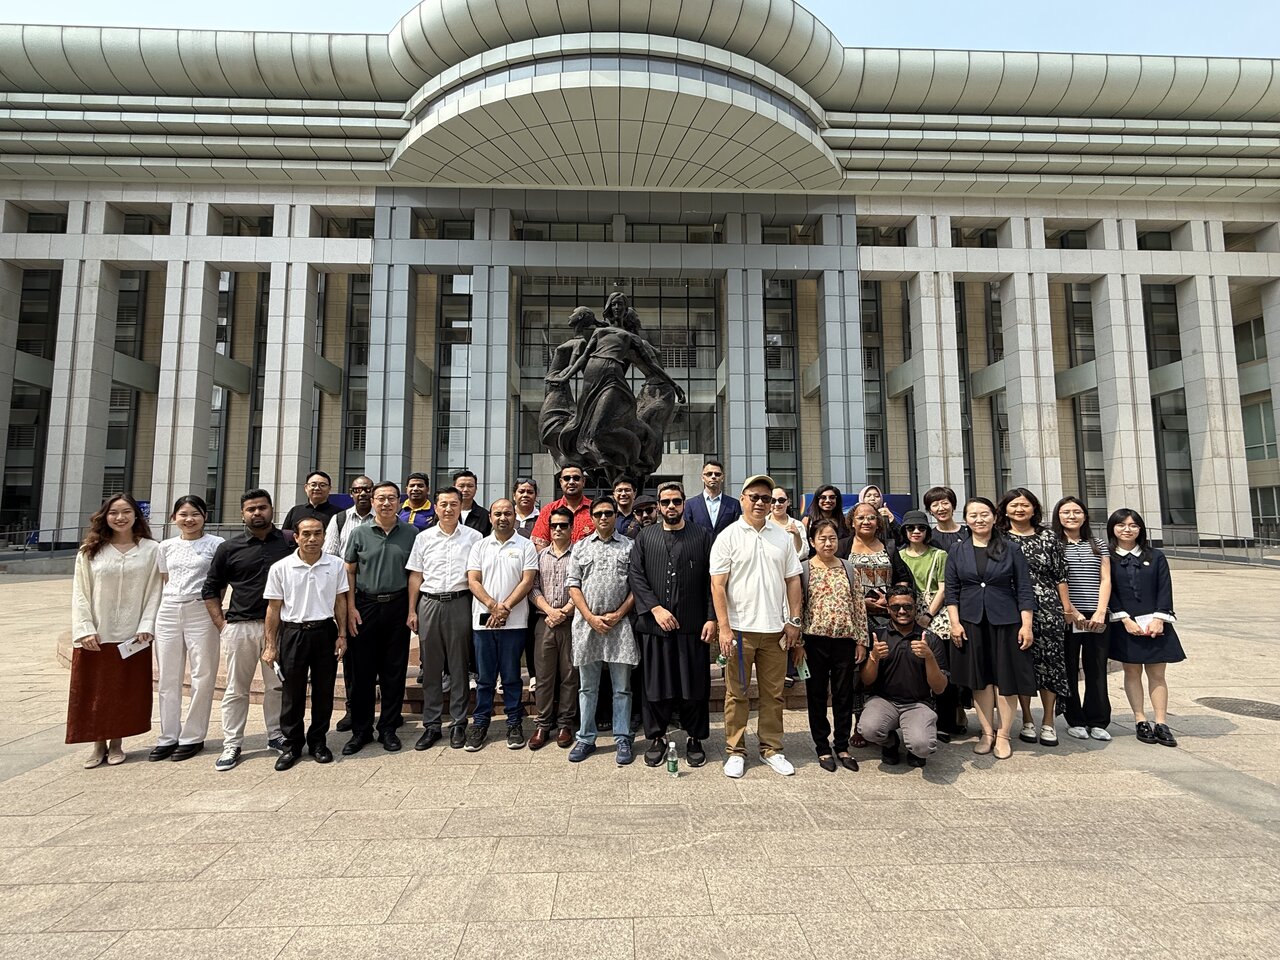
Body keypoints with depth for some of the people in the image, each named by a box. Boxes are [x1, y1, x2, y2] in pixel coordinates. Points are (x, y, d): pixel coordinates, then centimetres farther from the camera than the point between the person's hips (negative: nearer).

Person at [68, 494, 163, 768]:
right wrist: (85, 630, -9)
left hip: (132, 636, -1)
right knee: (93, 691, 7)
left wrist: (146, 627, -10)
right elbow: (80, 594, 0)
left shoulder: (151, 550, -1)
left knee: (126, 691, 7)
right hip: (95, 635, 1)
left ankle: (116, 743, 22)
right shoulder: (89, 551, 2)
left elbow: (154, 592, -2)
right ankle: (98, 744, 21)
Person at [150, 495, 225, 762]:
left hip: (201, 612, -4)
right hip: (168, 612, 4)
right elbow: (164, 582, 17)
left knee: (202, 676, 1)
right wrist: (169, 604, 8)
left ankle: (193, 737, 14)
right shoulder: (166, 547, 10)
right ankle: (168, 737, 21)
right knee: (168, 678, 10)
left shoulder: (216, 544, -2)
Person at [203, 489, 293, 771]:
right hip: (240, 626, 1)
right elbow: (210, 589, 11)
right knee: (236, 689, 8)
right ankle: (232, 745, 20)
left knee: (277, 686, 10)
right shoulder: (229, 548, 4)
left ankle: (276, 735, 25)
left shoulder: (290, 542, 1)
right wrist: (221, 624, 3)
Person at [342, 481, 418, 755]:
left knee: (394, 671, 7)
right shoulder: (359, 533, 3)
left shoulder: (411, 534, 2)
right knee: (362, 671, 6)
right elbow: (349, 572, 6)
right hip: (365, 606, 0)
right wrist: (351, 608, -2)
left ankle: (389, 728, 20)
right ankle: (360, 730, 19)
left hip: (397, 607, 0)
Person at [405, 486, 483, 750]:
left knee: (458, 666, 5)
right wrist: (412, 610, 6)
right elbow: (415, 576, 11)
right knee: (430, 667, 7)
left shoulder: (474, 537, 2)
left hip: (459, 603, -2)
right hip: (429, 603, 2)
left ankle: (458, 724, 15)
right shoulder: (423, 537, 9)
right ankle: (431, 725, 18)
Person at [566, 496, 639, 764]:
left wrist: (617, 615, -10)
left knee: (622, 687, 6)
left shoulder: (629, 546, 4)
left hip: (620, 624, -1)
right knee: (587, 687, 12)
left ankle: (622, 739, 18)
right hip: (587, 624, 2)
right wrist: (591, 617, -7)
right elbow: (573, 586, 4)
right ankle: (586, 739, 23)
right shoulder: (580, 547, 9)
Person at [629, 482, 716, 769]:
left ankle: (695, 739, 24)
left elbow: (712, 581, 1)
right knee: (655, 684, 8)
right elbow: (635, 575, 1)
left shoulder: (702, 536, 6)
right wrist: (655, 608, -10)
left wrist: (711, 618, -6)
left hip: (692, 625, -1)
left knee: (695, 684, 7)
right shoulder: (644, 536, 8)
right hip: (653, 624, 1)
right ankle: (657, 737, 25)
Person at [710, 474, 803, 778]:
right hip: (740, 628, -3)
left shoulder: (782, 538, 9)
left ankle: (771, 749, 26)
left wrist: (794, 621, 5)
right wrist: (724, 628, -12)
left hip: (775, 628, 4)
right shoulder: (728, 536, -3)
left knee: (773, 693, 12)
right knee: (737, 693, 7)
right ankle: (735, 751, 19)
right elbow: (717, 584, -7)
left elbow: (793, 581, 12)